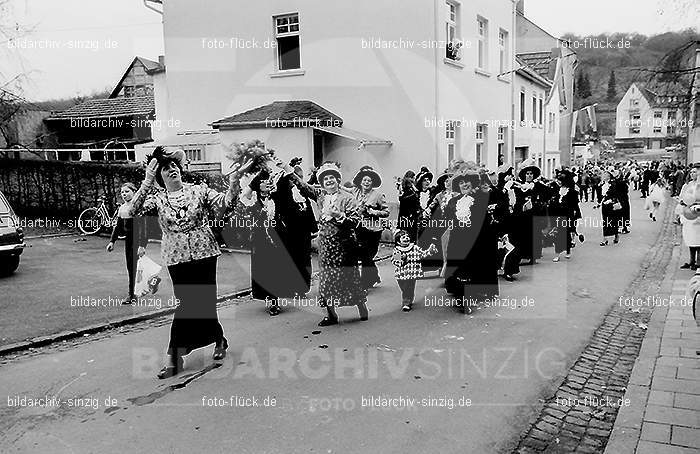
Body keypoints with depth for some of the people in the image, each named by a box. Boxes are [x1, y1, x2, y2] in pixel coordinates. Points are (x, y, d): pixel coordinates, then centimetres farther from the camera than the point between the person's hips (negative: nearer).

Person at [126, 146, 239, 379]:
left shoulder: (199, 190, 2)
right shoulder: (157, 197, 2)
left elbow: (225, 205, -5)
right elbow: (132, 211, -12)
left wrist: (233, 183, -20)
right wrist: (147, 182, -19)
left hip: (204, 253, 0)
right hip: (177, 258, 0)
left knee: (204, 302, 2)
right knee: (186, 304, -2)